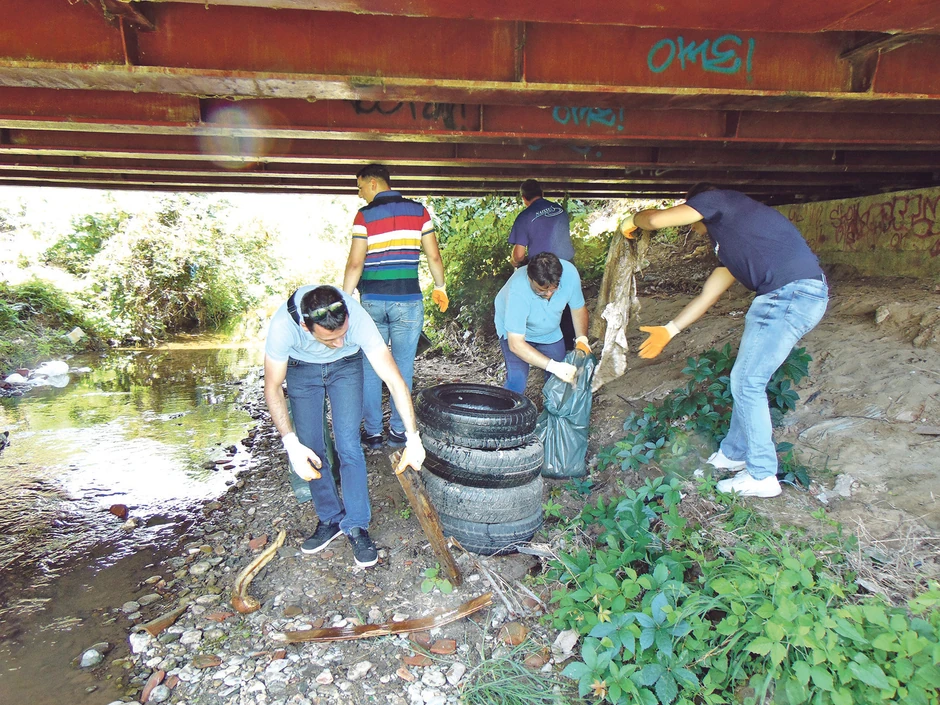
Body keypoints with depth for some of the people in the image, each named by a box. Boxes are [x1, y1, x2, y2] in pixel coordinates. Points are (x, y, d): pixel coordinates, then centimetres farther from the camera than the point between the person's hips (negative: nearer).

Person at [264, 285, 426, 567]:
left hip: (345, 366, -1)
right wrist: (291, 443, -32)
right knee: (311, 449, -2)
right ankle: (331, 520, 17)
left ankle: (357, 526, 5)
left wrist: (413, 438, -36)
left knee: (349, 446, -10)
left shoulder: (358, 318, -39)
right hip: (301, 368, 1)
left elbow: (395, 381, -35)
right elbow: (273, 387, -24)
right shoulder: (283, 324, -38)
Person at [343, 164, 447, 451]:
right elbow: (433, 256, 4)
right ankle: (398, 431, 15)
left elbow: (355, 263, -8)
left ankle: (372, 432, 15)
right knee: (403, 368, 9)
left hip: (372, 301, -1)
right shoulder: (418, 210, 4)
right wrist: (440, 288, 17)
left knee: (370, 368, 10)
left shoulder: (364, 215, -3)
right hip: (408, 300, 1)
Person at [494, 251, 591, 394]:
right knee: (517, 381, -21)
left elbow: (578, 308, -10)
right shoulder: (518, 291, -41)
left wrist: (582, 340, -22)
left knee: (560, 379, 4)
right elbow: (516, 344, -40)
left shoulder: (569, 272, -29)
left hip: (550, 331, 5)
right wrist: (553, 366, -44)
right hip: (514, 330, -4)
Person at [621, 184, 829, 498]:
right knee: (746, 380, 18)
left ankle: (762, 476, 12)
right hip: (788, 297, 10)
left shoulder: (718, 199, 4)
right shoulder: (729, 248, 27)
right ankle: (734, 453, 35)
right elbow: (707, 296, 29)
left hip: (793, 293, -10)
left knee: (747, 383, -1)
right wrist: (669, 330, 33)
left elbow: (656, 219, -4)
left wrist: (632, 220, 19)